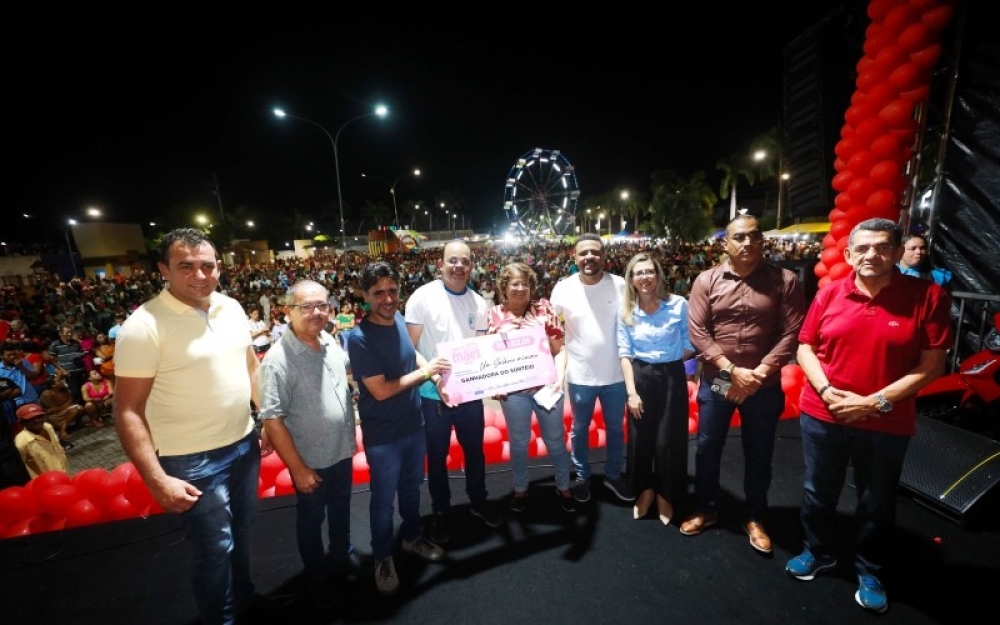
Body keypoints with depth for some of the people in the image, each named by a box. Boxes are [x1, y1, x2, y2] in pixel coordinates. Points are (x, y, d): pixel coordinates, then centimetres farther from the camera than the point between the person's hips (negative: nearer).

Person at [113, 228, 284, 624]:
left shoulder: (231, 308, -1)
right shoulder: (144, 326, -19)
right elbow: (128, 411, -17)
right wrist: (157, 480, -19)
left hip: (245, 444, 6)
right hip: (193, 460, -6)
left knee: (242, 531, 25)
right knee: (215, 547, 11)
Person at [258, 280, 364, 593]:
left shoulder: (331, 342, -6)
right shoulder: (278, 359, -25)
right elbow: (272, 420, -22)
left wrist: (352, 436, 10)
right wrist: (298, 468, -18)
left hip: (341, 451, 5)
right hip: (311, 460, -5)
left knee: (341, 508, 26)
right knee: (311, 518, 19)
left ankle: (342, 553, 51)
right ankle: (316, 573, 45)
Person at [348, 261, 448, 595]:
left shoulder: (398, 319, -5)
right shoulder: (359, 338, -25)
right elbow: (381, 391, -25)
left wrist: (435, 375, 0)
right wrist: (426, 371, -20)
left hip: (414, 424, 6)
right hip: (383, 436, -6)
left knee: (412, 487, 25)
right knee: (384, 499, 16)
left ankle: (412, 537, 50)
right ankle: (383, 557, 41)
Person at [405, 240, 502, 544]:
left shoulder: (478, 302, 1)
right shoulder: (423, 296, -12)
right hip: (433, 393, -3)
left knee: (475, 450, 19)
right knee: (437, 456, 15)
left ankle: (478, 501, 44)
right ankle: (440, 511, 38)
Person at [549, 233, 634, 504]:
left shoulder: (620, 285, -10)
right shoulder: (563, 288, -10)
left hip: (615, 373, 1)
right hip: (580, 375, -1)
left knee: (615, 428, 20)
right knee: (580, 429, 18)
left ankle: (613, 475, 42)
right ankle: (582, 476, 40)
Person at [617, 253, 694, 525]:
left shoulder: (679, 305, -9)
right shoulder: (625, 311, -2)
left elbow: (690, 346, 0)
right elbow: (625, 353, -3)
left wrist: (667, 360, -3)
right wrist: (631, 391, -8)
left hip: (672, 378, -1)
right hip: (640, 378, 2)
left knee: (669, 440, 8)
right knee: (640, 439, 11)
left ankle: (665, 495, 34)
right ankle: (645, 490, 36)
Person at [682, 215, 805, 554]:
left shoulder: (784, 281, -4)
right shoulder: (706, 281, -4)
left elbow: (792, 334, -8)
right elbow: (697, 332, -9)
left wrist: (759, 374, -16)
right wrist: (732, 370, -16)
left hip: (764, 386, 0)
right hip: (716, 382, 1)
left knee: (759, 453, 15)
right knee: (707, 448, 13)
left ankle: (755, 518, 38)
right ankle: (706, 509, 35)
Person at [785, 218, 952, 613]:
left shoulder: (928, 297, -8)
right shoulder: (829, 294, -3)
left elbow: (931, 365, -9)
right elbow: (805, 347, 2)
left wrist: (877, 402, -16)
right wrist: (827, 391, -12)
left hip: (886, 423, -1)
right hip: (822, 415, 2)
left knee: (877, 503, 17)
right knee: (818, 491, 17)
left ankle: (869, 572, 41)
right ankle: (818, 552, 42)